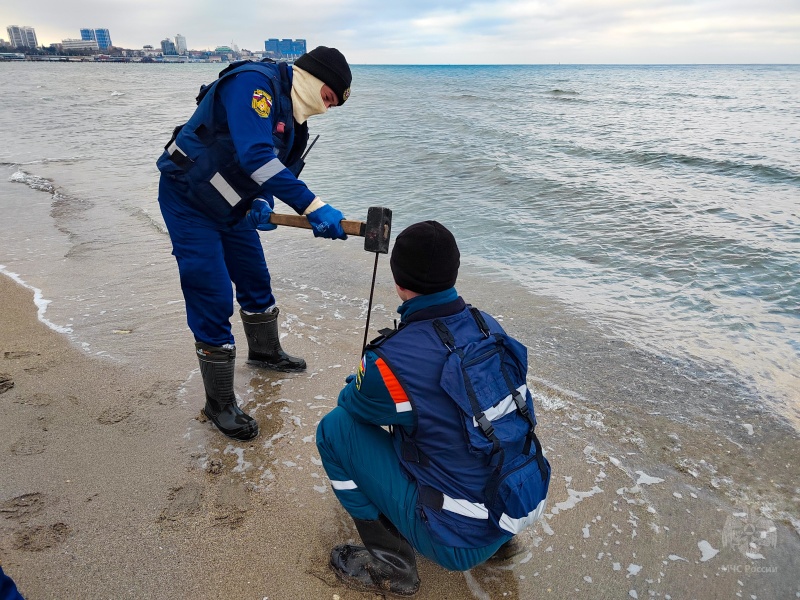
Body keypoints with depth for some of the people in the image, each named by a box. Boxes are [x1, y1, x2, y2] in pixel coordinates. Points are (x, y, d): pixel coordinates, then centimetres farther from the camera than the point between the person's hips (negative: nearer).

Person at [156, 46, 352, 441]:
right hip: (188, 202, -9)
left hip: (230, 206, 9)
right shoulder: (255, 82, -24)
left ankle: (265, 351, 46)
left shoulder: (293, 116, 5)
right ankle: (219, 406, 7)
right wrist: (312, 207, -42)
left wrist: (263, 203, -14)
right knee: (213, 301, -8)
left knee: (256, 280, 20)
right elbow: (255, 155, -39)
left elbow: (280, 168, 8)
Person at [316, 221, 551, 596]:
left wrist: (360, 383, 21)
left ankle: (390, 562, 7)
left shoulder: (393, 359, -24)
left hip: (460, 542, -6)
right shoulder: (488, 327, -4)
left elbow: (352, 402, -1)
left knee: (336, 427, -2)